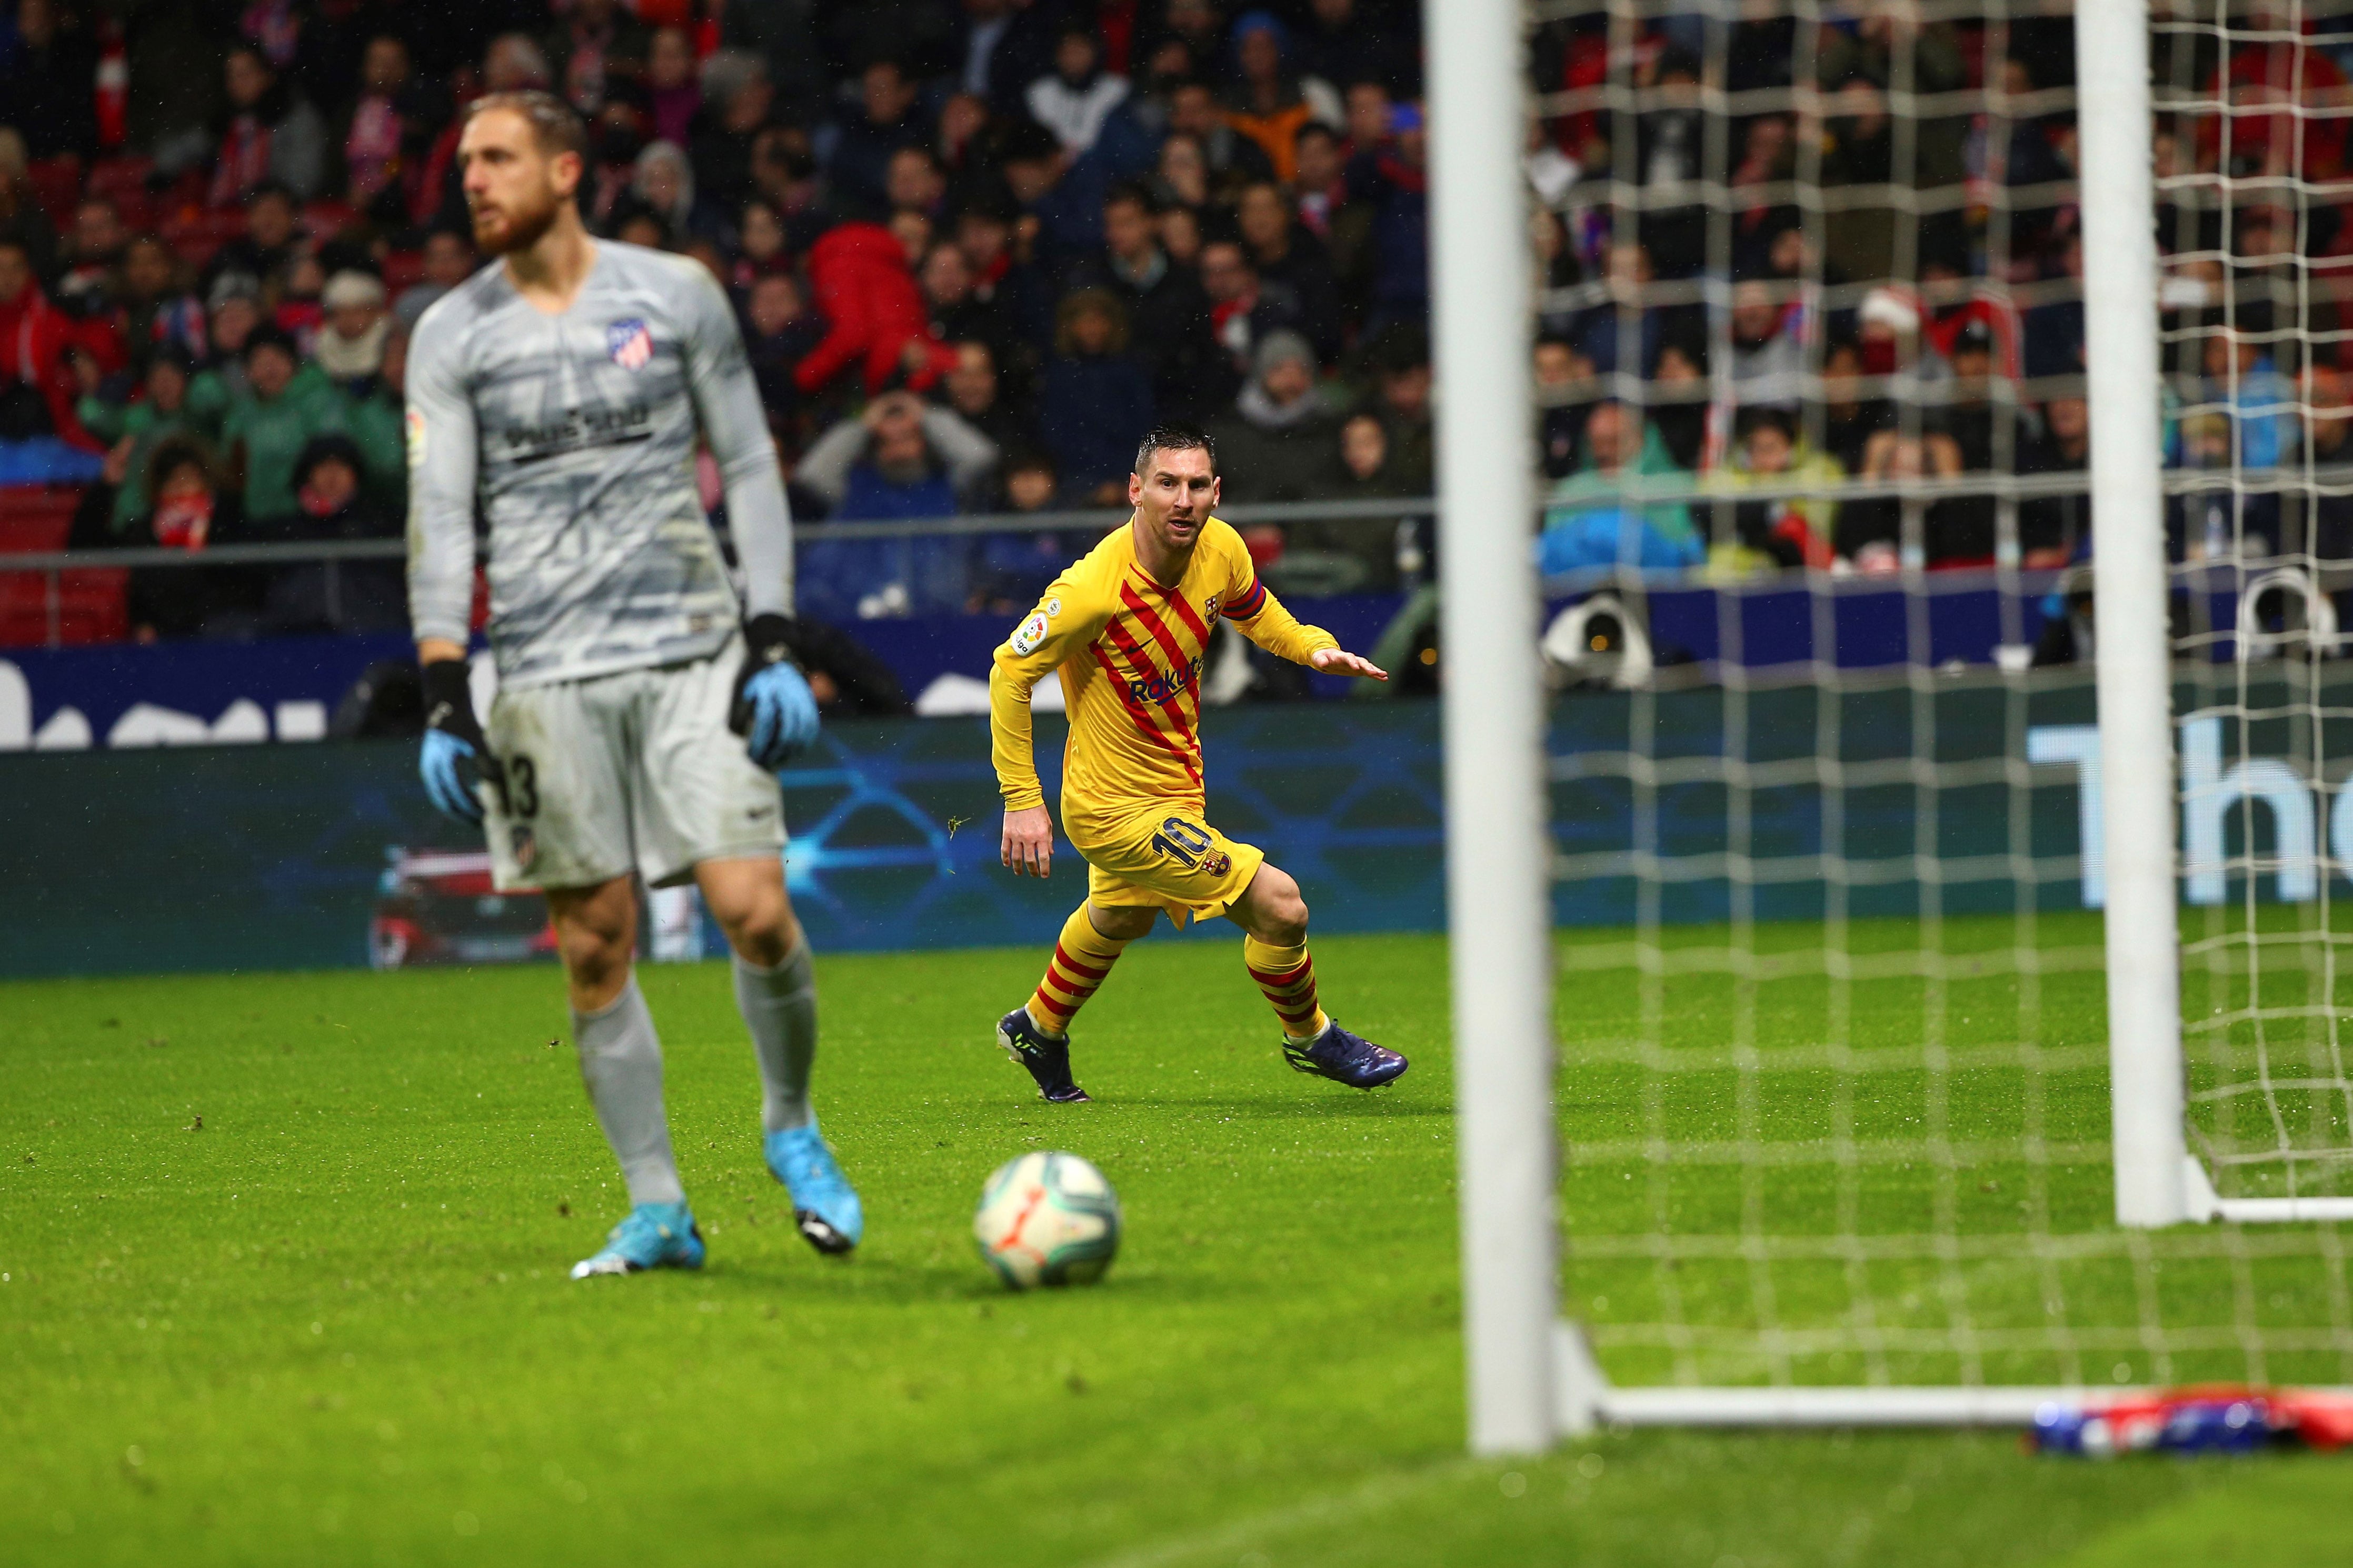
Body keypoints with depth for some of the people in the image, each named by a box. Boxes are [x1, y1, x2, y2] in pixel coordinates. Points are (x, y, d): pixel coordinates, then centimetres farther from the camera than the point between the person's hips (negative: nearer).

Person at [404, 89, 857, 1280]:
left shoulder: (674, 293, 5)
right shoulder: (451, 335, 6)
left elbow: (750, 468, 8)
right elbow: (438, 521, 1)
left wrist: (772, 644, -1)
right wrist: (444, 699, -9)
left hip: (693, 650, -1)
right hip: (545, 677, 1)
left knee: (754, 911, -11)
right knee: (593, 947, -2)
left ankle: (791, 1127, 15)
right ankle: (657, 1213, 6)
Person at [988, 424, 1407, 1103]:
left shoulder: (1221, 549, -11)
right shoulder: (1095, 587, -31)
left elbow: (1257, 613, 11)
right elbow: (1011, 671, -22)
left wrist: (1315, 648, -11)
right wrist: (1022, 800, -23)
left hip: (1175, 786, 8)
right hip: (1118, 810, -8)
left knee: (1118, 918, 34)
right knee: (1280, 907, -12)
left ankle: (1039, 1029, 61)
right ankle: (1310, 1039, 16)